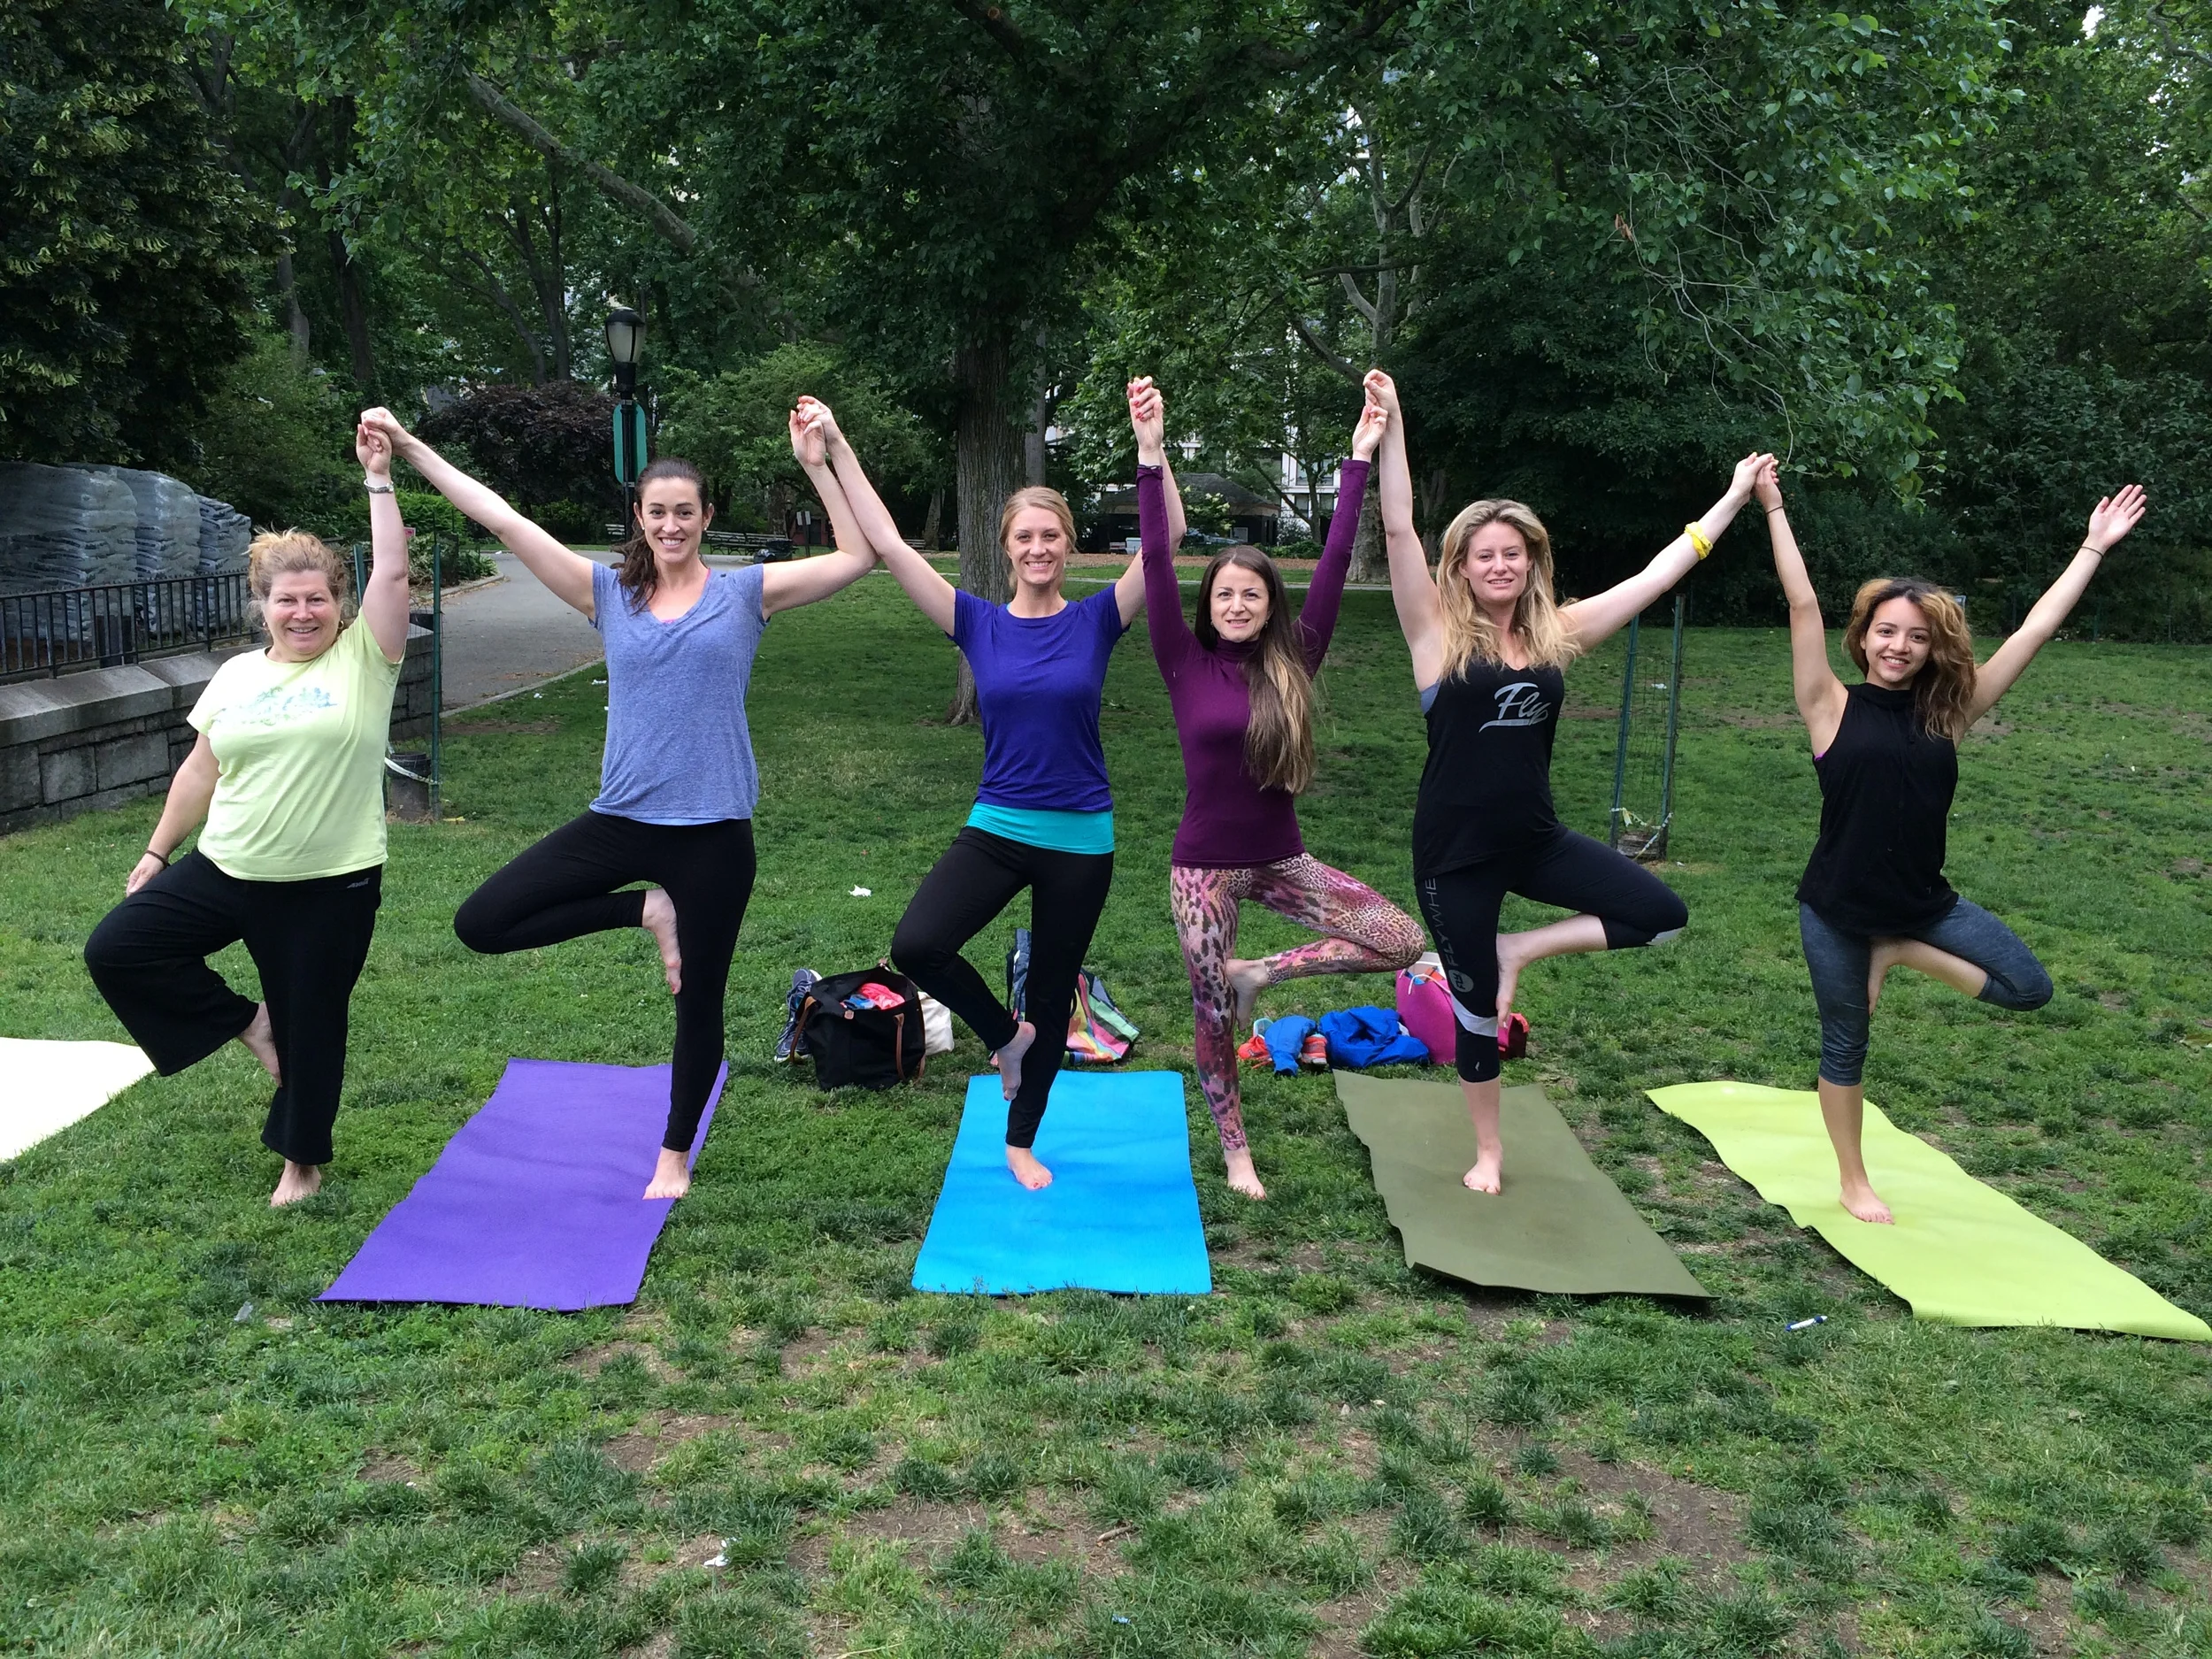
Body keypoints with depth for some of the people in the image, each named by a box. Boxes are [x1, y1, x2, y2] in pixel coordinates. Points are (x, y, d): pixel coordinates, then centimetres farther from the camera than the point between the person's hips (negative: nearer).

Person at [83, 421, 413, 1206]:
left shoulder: (363, 660, -5)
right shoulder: (237, 676, 7)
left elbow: (392, 572, -16)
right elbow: (200, 771, 13)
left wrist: (378, 479, -17)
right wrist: (157, 853, 15)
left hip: (331, 885, -4)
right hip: (225, 871, 4)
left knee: (311, 1025, 8)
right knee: (115, 949, -4)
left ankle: (303, 1157, 30)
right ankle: (243, 1021, 14)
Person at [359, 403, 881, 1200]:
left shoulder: (745, 592, 1)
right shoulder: (609, 593, 5)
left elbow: (858, 556, -5)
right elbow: (505, 521, 1)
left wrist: (816, 465, -12)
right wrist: (409, 445, -3)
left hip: (713, 832, -2)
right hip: (622, 819, 2)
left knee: (698, 1002, 9)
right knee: (481, 922, -7)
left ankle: (674, 1157, 32)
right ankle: (641, 910, 11)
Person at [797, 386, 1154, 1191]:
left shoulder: (1096, 619, -3)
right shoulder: (980, 623, -1)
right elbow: (889, 545, -6)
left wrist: (1151, 444, -27)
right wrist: (837, 447, -9)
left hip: (1081, 838, 0)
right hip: (997, 826, 1)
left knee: (1052, 996, 11)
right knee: (916, 946, -23)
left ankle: (1021, 1141, 34)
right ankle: (1004, 1035, 8)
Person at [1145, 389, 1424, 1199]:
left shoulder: (1292, 663, -1)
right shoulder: (1187, 666, -7)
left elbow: (1333, 567, -5)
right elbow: (1156, 568, -15)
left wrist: (1359, 462, -9)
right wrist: (1151, 463, -21)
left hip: (1280, 859, 3)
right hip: (1204, 863, -3)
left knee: (1402, 940, -8)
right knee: (1214, 1013, 8)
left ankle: (1258, 973, 10)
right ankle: (1235, 1150, 31)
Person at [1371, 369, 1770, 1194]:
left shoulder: (1558, 632, 2)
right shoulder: (1440, 633, -9)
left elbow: (1658, 573, 7)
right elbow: (1398, 531, -19)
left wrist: (1734, 499, 9)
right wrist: (1391, 428, -26)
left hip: (1535, 838, 4)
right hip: (1454, 850, -4)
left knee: (1663, 915, -2)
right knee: (1476, 1005, 8)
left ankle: (1521, 949, 11)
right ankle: (1488, 1151, 30)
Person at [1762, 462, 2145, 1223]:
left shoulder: (1947, 711, 2)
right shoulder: (1835, 708, -7)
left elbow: (2036, 630, 3)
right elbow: (1803, 606, -13)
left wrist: (2093, 548, 5)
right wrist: (1774, 509, -16)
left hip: (1924, 901, 4)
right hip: (1837, 907, -3)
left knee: (2029, 986, -5)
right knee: (1845, 1045, 11)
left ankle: (1901, 953, 13)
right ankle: (1854, 1183, 31)